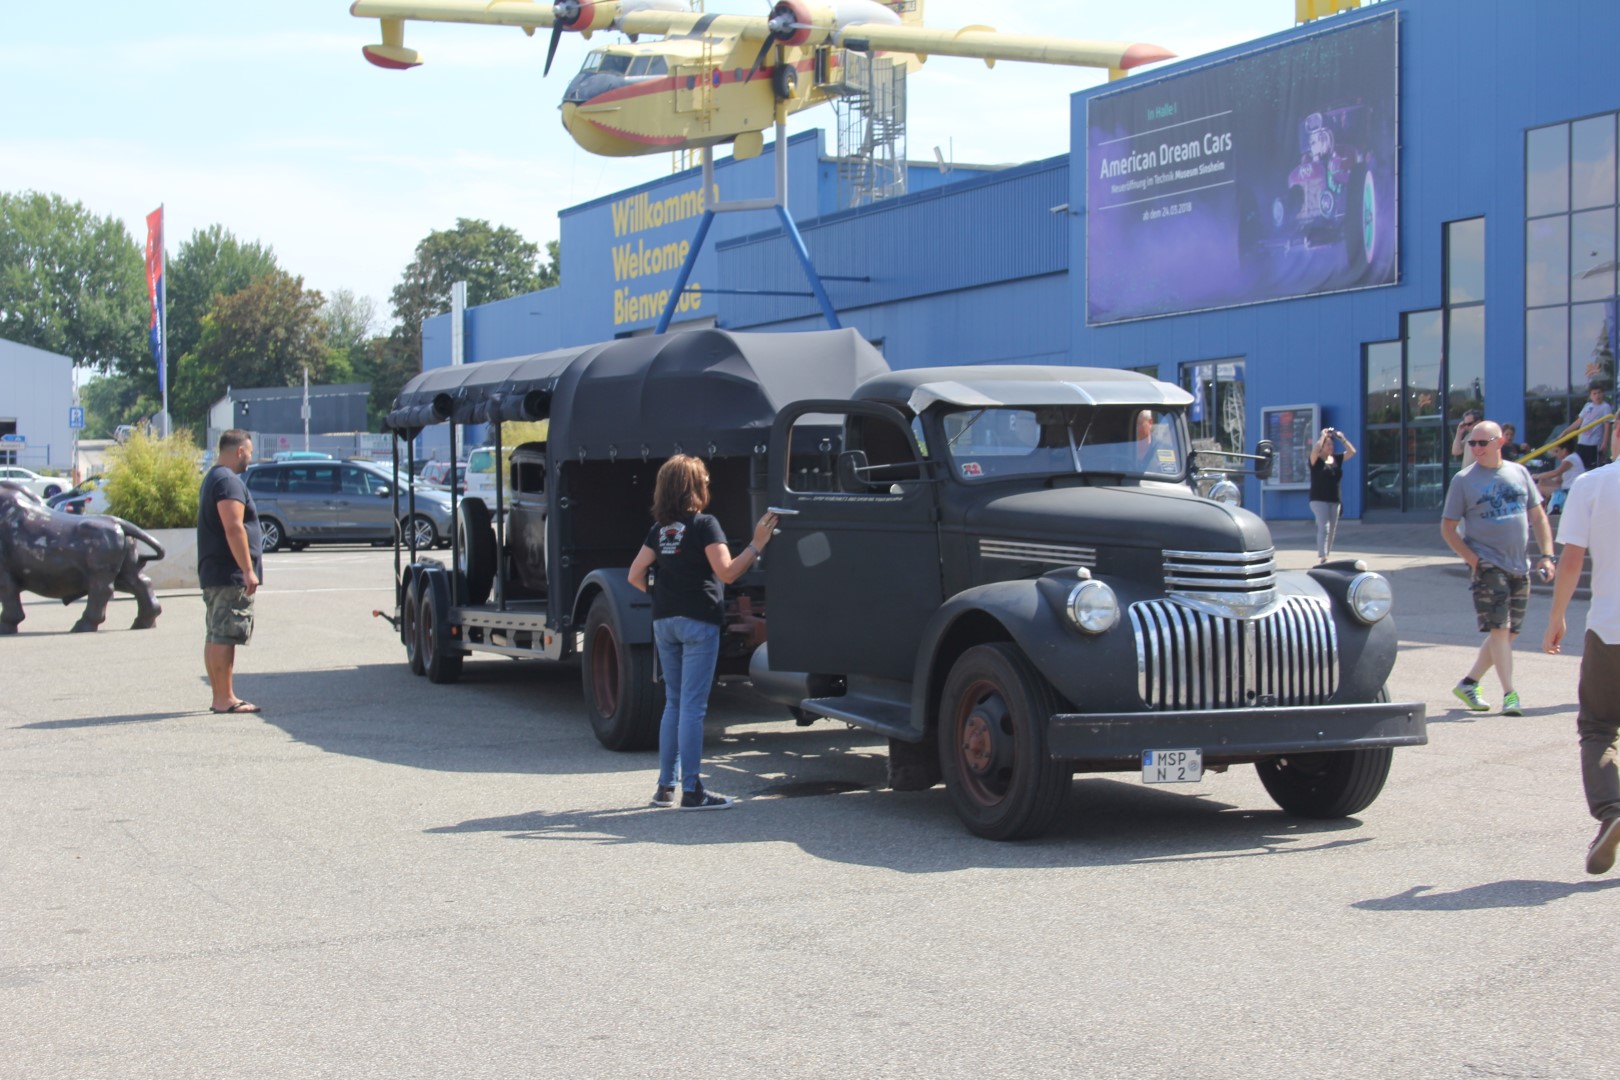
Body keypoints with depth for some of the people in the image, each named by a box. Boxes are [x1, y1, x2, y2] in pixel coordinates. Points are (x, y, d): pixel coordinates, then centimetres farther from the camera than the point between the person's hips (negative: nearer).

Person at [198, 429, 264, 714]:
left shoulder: (212, 479, 20)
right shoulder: (229, 481, -14)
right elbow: (234, 528, -23)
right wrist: (248, 569, -22)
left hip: (213, 573, 11)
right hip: (230, 574, -11)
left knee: (216, 636, 12)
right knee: (224, 637, -9)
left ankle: (221, 696, 16)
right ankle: (225, 699, -9)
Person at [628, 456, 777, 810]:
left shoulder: (660, 529, 11)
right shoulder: (704, 524, -9)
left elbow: (635, 575, 10)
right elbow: (727, 572, -17)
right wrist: (757, 544, -16)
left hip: (664, 621, 7)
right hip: (697, 621, -7)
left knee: (674, 703, 16)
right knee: (693, 706, -5)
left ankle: (665, 787, 17)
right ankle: (691, 791, -4)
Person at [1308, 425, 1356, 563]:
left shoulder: (1337, 459, 10)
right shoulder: (1316, 460, -5)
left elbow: (1352, 452, 6)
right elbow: (1315, 450, -26)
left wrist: (1342, 438, -1)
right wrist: (1323, 436, -18)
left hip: (1334, 500, 6)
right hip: (1319, 500, -6)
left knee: (1332, 531, 10)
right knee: (1324, 528, -17)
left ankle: (1325, 557, 20)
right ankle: (1322, 558, -24)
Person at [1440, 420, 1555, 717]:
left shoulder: (1519, 473, 8)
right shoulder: (1463, 480, -2)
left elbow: (1538, 516, 12)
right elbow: (1447, 527, -1)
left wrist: (1546, 555, 1)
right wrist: (1472, 559, -12)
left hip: (1520, 567, 5)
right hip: (1487, 565, -5)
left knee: (1507, 632, 8)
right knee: (1499, 628, -13)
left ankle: (1468, 683, 21)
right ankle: (1509, 694, -12)